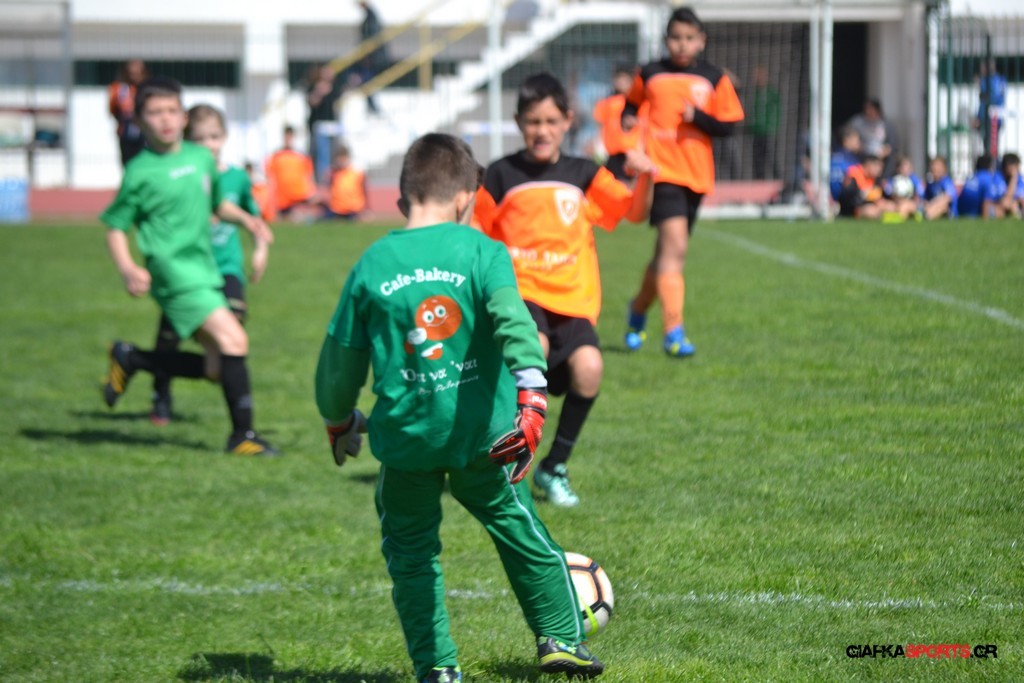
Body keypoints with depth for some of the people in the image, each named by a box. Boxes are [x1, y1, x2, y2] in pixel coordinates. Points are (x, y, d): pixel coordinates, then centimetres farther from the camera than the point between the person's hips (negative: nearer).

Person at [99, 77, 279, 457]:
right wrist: (127, 269, -18)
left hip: (206, 268, 7)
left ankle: (129, 360, 24)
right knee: (233, 340, -20)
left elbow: (218, 203, 26)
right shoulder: (141, 172, -6)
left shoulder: (201, 158, 11)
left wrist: (245, 220, 7)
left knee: (216, 368, 6)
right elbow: (115, 226, -2)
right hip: (175, 272, -7)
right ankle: (242, 435, -11)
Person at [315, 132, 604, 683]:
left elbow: (341, 359, 9)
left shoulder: (372, 265, 2)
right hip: (480, 431, 0)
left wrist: (338, 422, 26)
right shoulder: (481, 250, -4)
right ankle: (561, 638, 23)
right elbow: (512, 320, -21)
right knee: (518, 528, 19)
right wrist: (531, 395, -28)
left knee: (411, 552, 15)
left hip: (405, 433, 0)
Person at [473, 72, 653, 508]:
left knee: (588, 367, -24)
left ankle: (555, 467, -1)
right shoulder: (502, 176, 6)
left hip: (573, 300, 2)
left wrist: (645, 177, -20)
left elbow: (634, 212, -1)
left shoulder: (584, 176, 9)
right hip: (520, 293, -2)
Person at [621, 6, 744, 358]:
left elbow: (729, 126, 1)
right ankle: (674, 331, -22)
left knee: (667, 252, 14)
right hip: (661, 170, -3)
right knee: (675, 246, -19)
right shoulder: (649, 75, 5)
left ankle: (639, 307, 40)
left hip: (696, 175, 3)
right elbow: (631, 105, 23)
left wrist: (698, 117, -14)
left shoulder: (715, 80, 5)